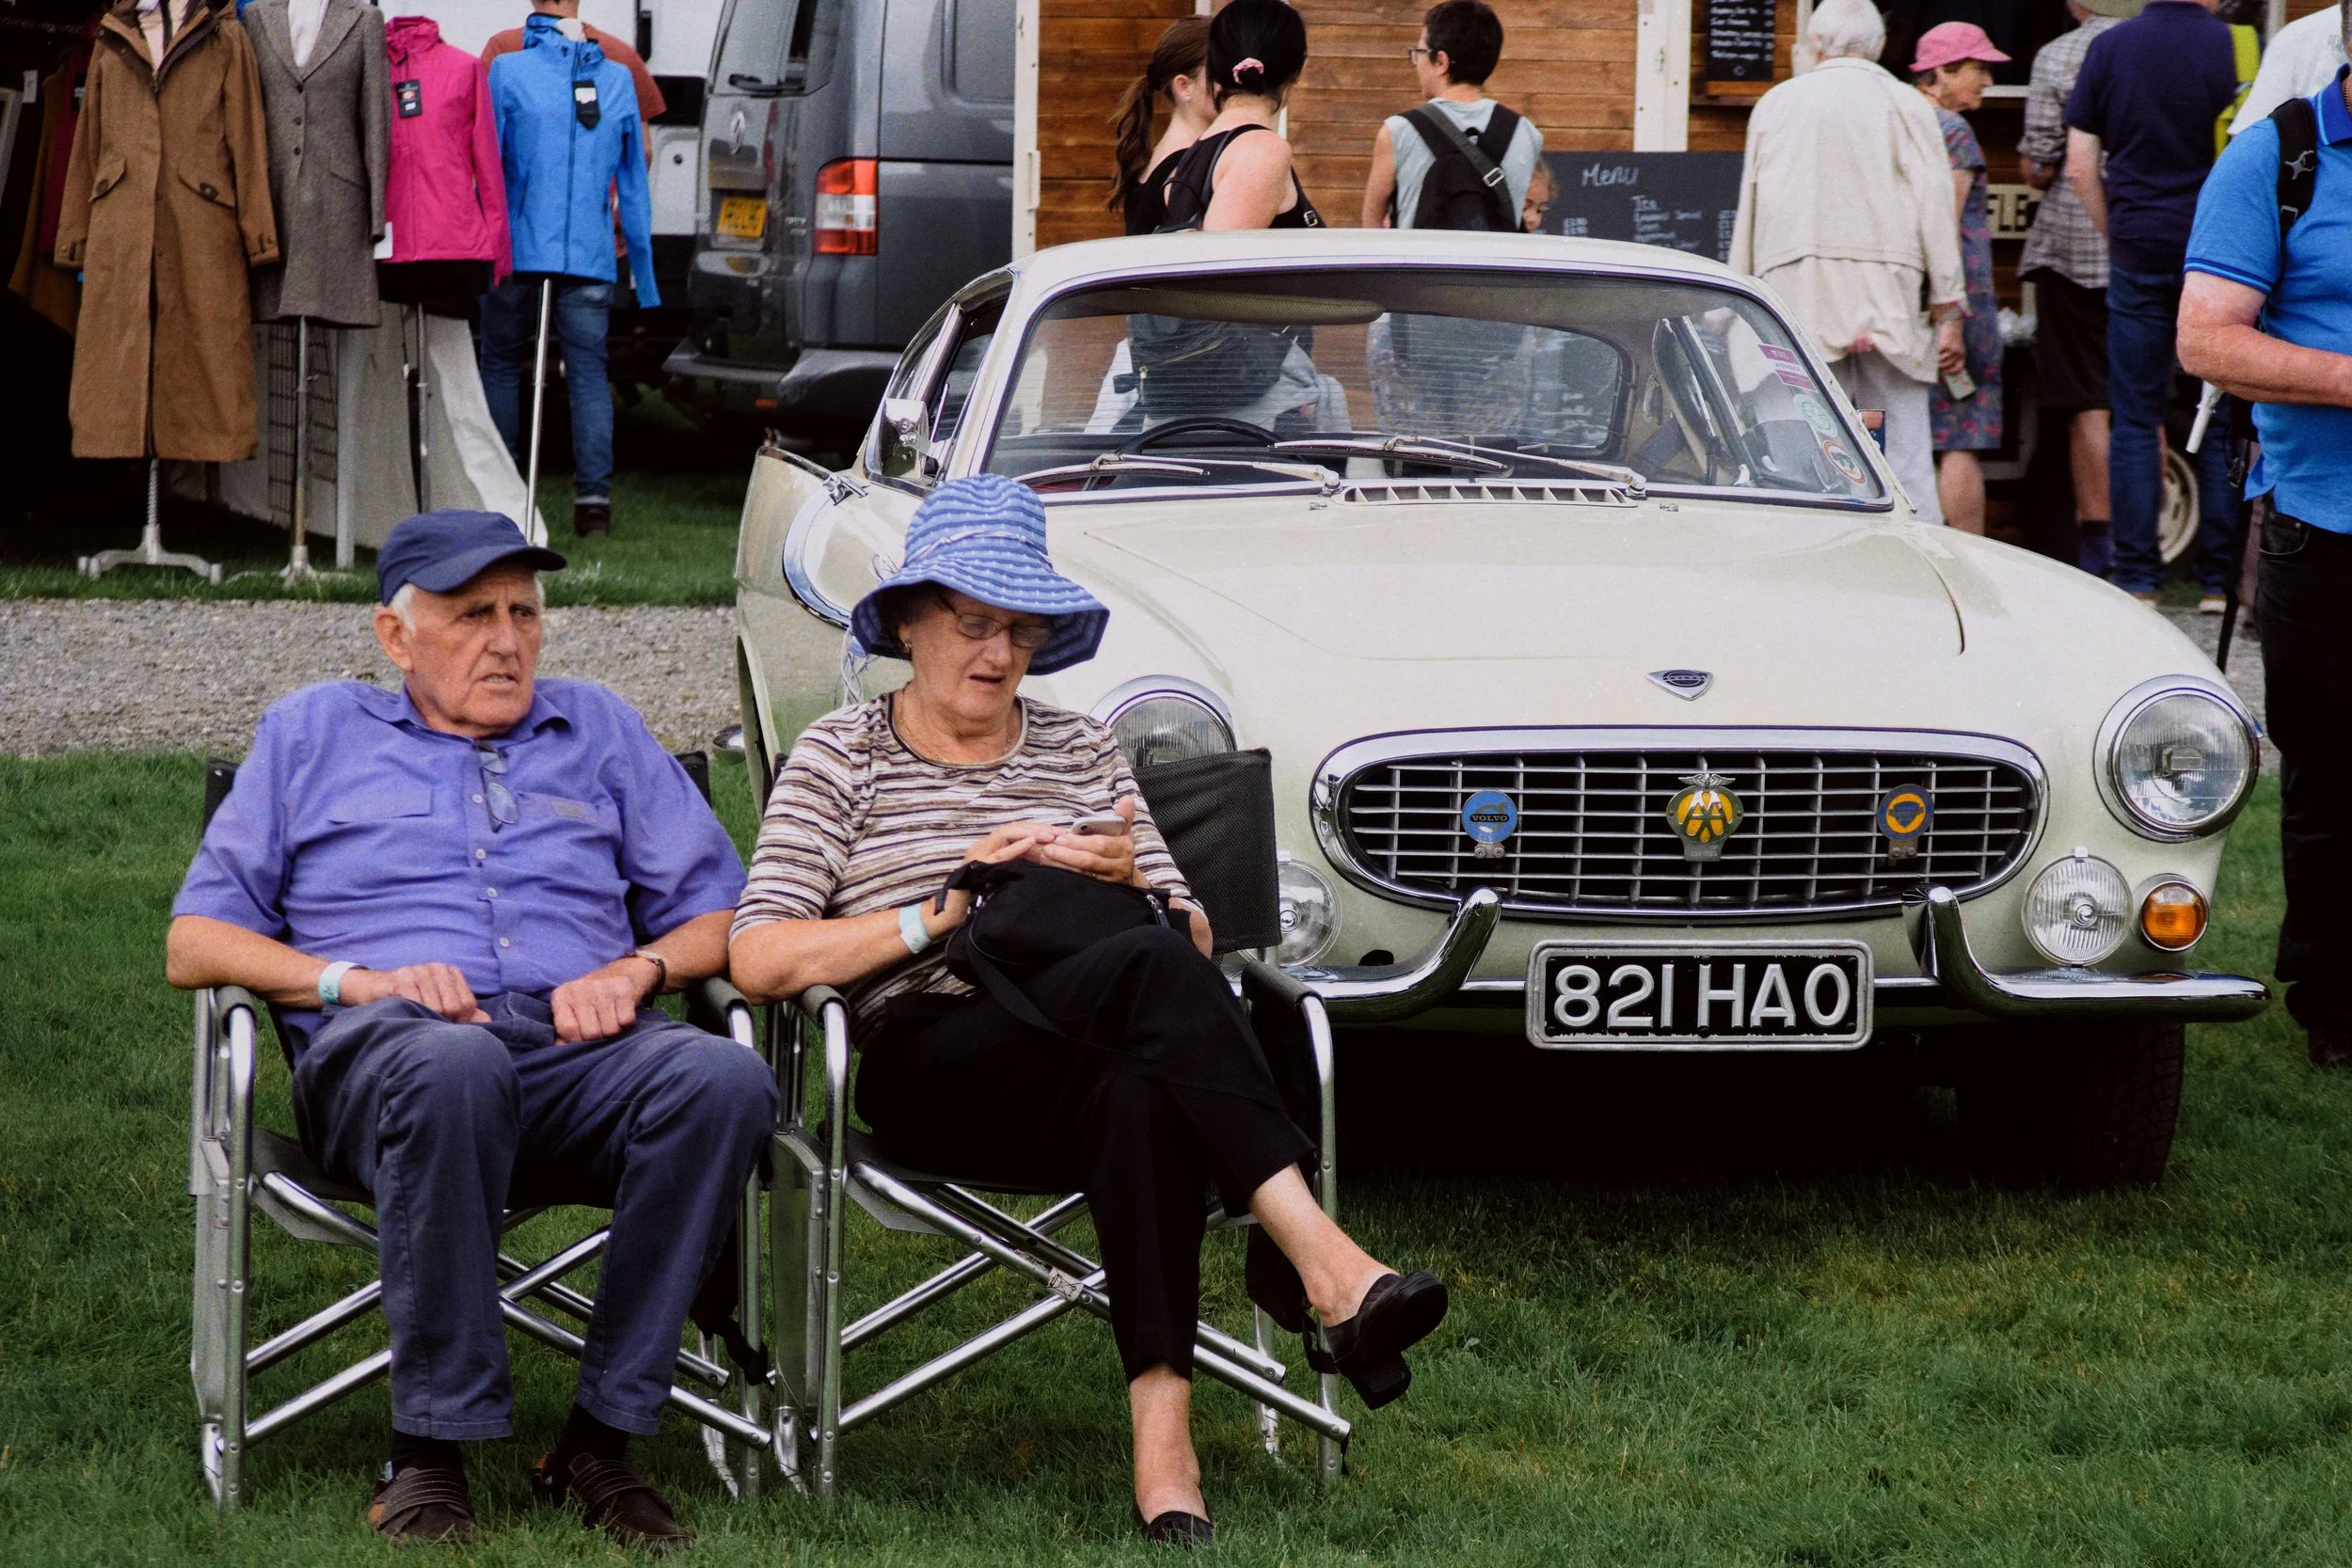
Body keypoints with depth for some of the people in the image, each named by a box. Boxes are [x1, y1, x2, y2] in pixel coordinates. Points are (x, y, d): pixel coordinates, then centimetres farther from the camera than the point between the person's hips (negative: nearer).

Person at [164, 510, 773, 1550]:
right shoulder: (311, 734, 24)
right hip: (378, 1056, -2)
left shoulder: (599, 731, 30)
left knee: (724, 1079, -34)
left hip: (581, 1054, 2)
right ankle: (430, 1449, -33)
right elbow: (195, 943, 16)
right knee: (452, 1065, -42)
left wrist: (635, 969, 1)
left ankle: (600, 1439, -29)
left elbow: (718, 910, 24)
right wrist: (356, 981, -2)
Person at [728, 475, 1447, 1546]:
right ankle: (1324, 1266, -45)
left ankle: (1162, 1434, -50)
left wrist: (1131, 884, -2)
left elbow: (1197, 939, 21)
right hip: (929, 1075, -3)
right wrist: (942, 912, -8)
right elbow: (759, 959, -1)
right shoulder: (840, 758, 13)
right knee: (1151, 968, -34)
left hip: (1081, 1073, 3)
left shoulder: (1082, 752, 25)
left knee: (1141, 1090, -39)